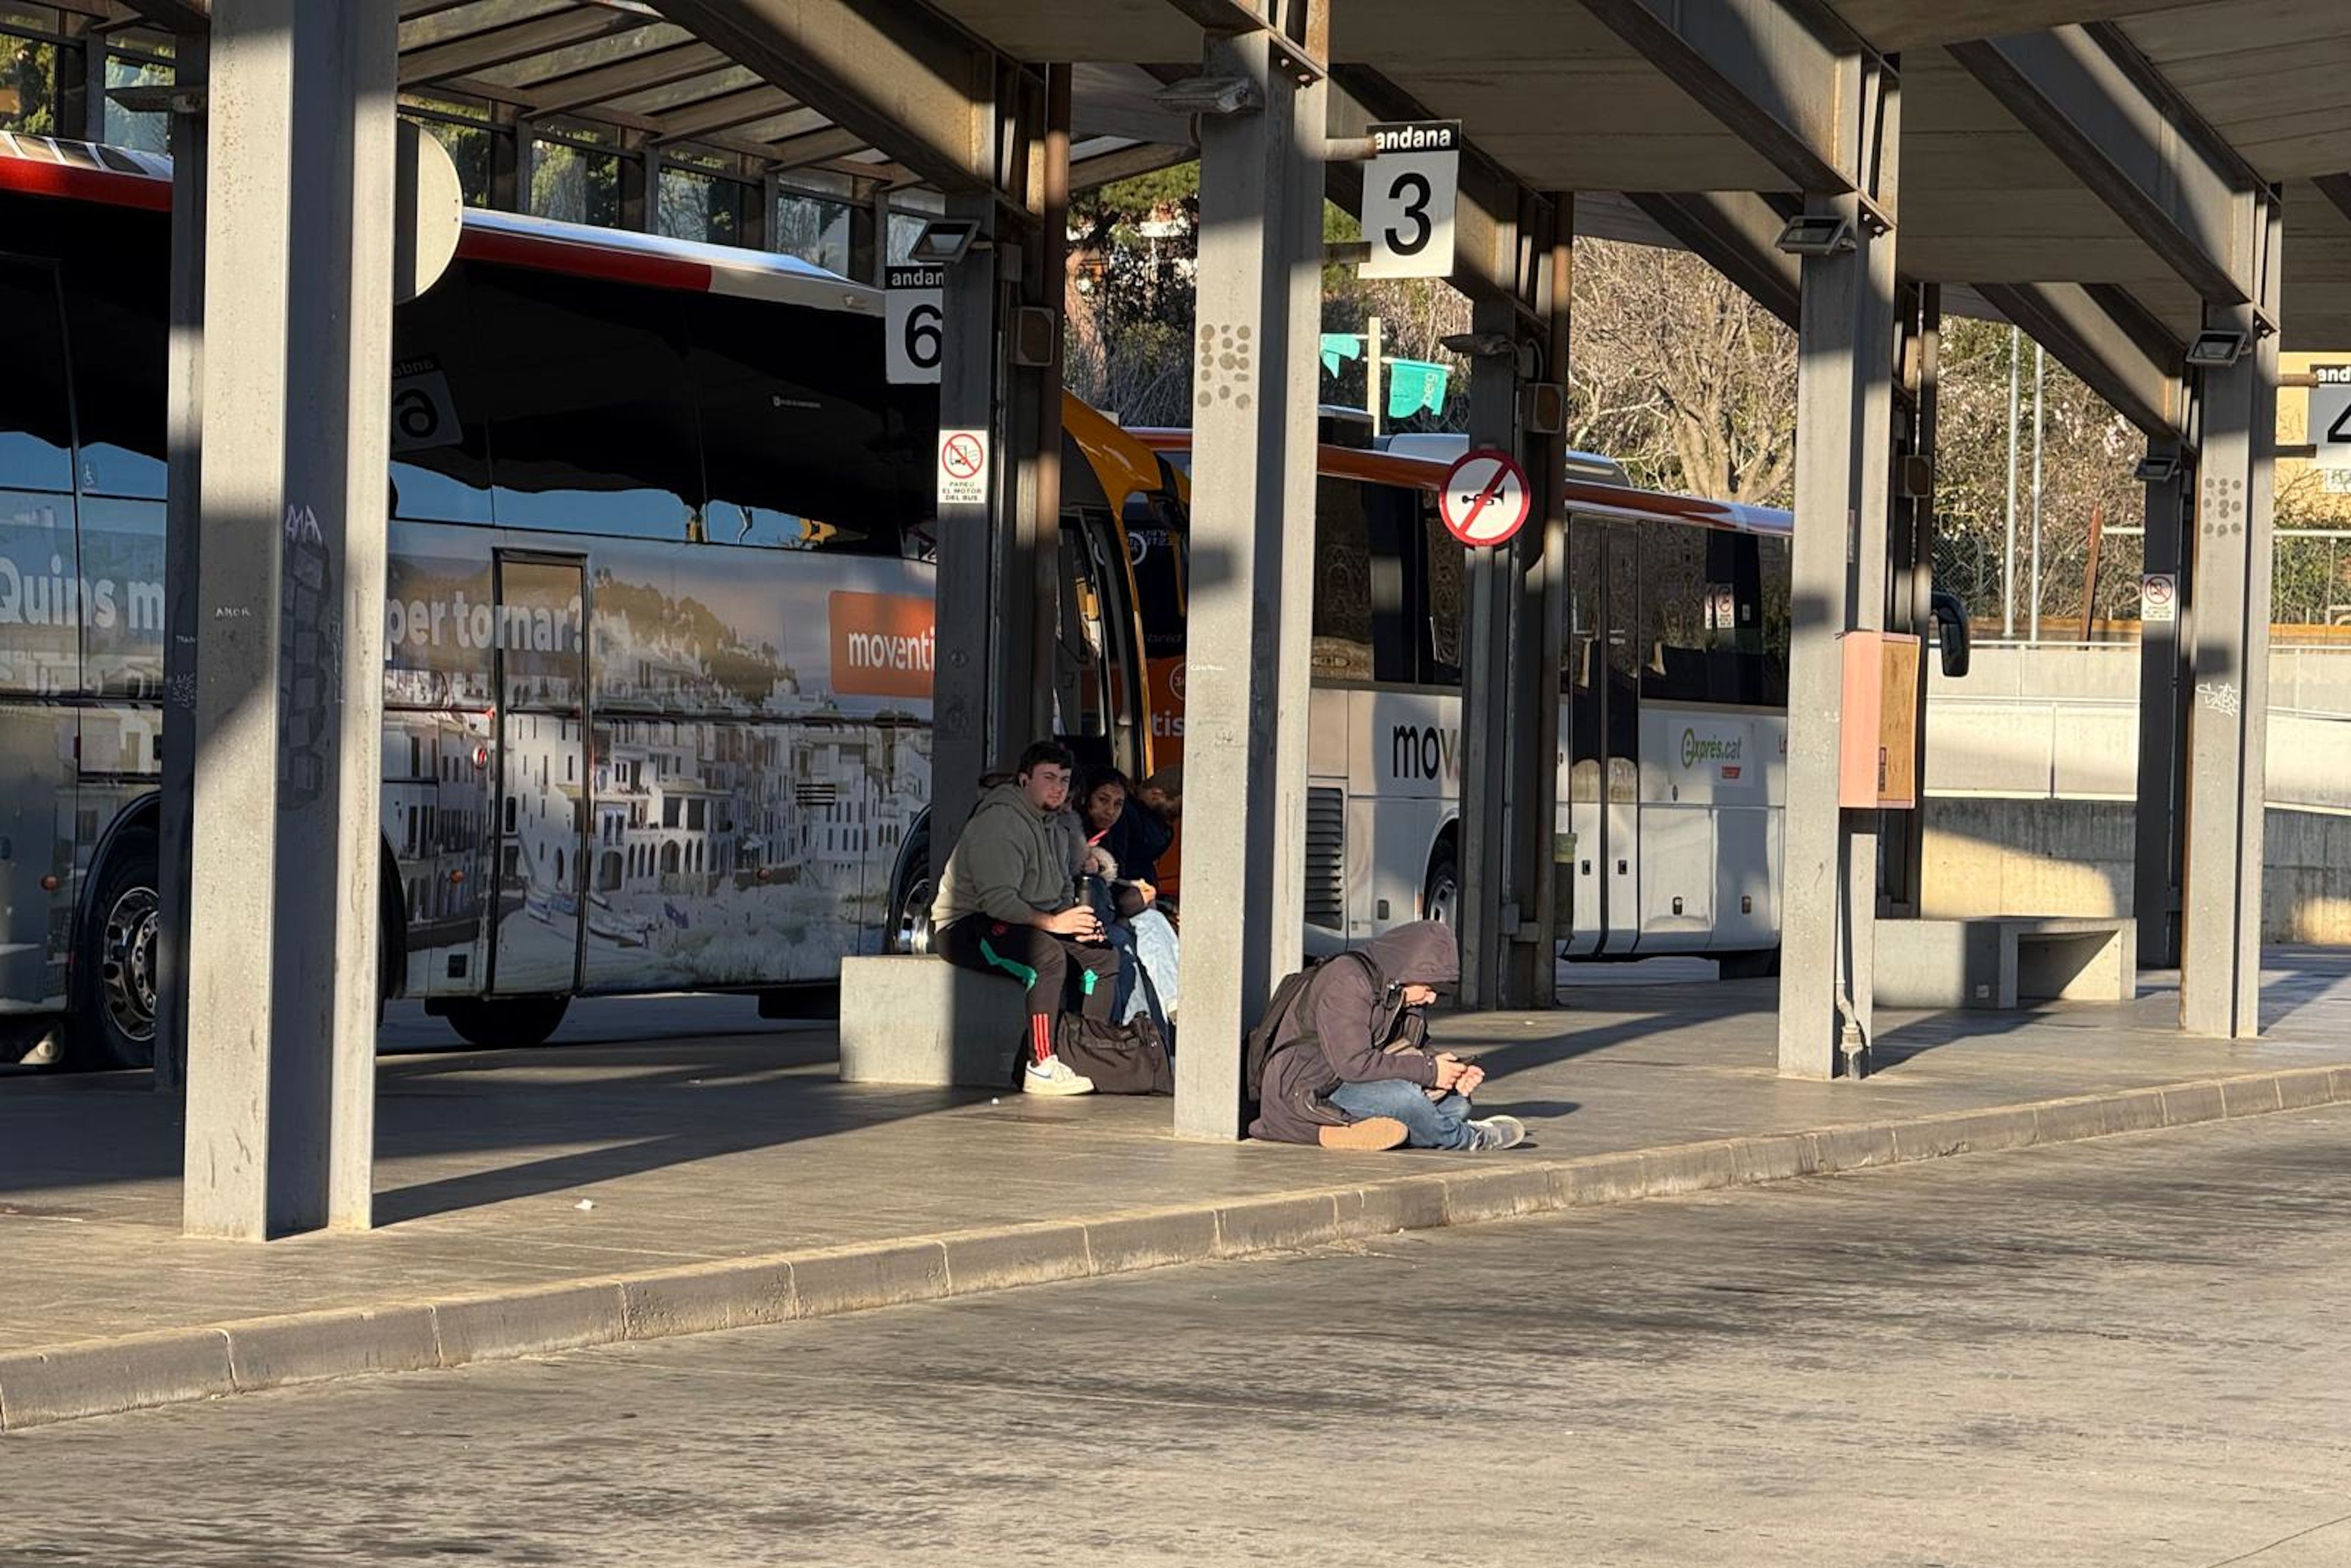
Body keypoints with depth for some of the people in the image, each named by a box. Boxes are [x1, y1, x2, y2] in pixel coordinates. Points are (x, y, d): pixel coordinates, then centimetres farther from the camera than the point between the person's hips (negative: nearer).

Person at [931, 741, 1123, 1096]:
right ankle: (1041, 1068, -35)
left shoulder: (1056, 825, 15)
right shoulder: (998, 822, -17)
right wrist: (1052, 922, -30)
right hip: (966, 927, -9)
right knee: (1049, 956, -34)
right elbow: (996, 898, -26)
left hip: (1026, 923, 10)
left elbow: (1064, 891, 19)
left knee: (1104, 958, -4)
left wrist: (1076, 920, -4)